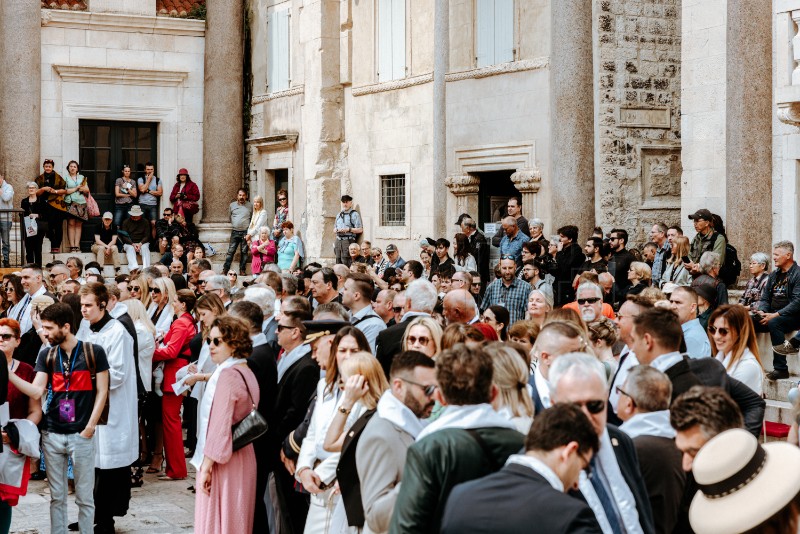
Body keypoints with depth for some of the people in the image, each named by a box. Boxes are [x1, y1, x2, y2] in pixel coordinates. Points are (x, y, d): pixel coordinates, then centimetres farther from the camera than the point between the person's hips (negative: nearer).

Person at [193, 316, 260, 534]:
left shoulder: (227, 375, -17)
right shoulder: (245, 372, 10)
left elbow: (220, 426, -21)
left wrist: (206, 466, -19)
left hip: (222, 461, -9)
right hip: (242, 456, 9)